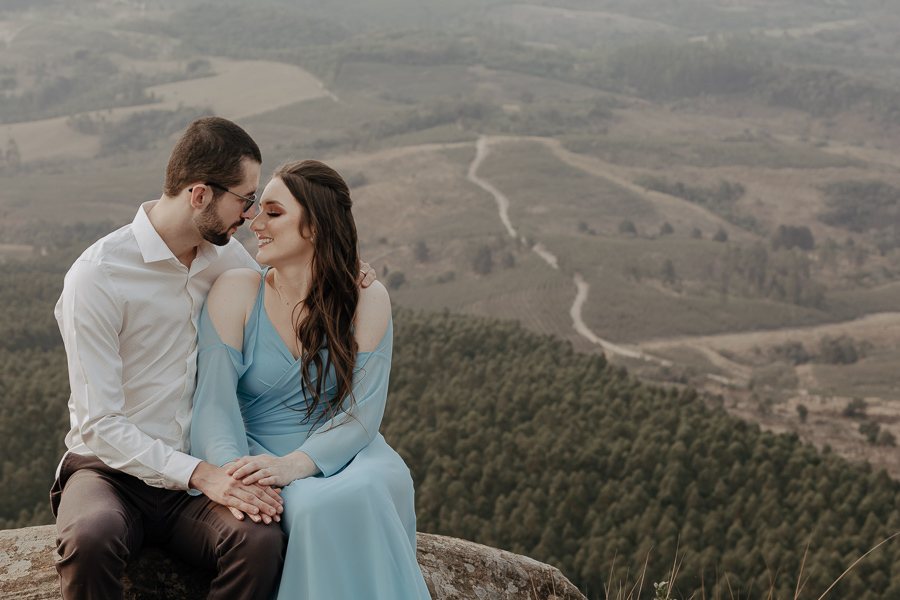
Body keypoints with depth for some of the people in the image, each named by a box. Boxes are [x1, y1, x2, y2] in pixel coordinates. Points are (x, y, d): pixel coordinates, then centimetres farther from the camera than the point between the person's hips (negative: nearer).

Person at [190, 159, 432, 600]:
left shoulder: (366, 300, 0)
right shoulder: (235, 292, -2)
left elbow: (361, 413, -8)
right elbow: (214, 403, -10)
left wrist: (293, 464, -27)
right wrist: (237, 476, -30)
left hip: (342, 456, 1)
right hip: (261, 455, -1)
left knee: (368, 492, -34)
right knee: (317, 507, -35)